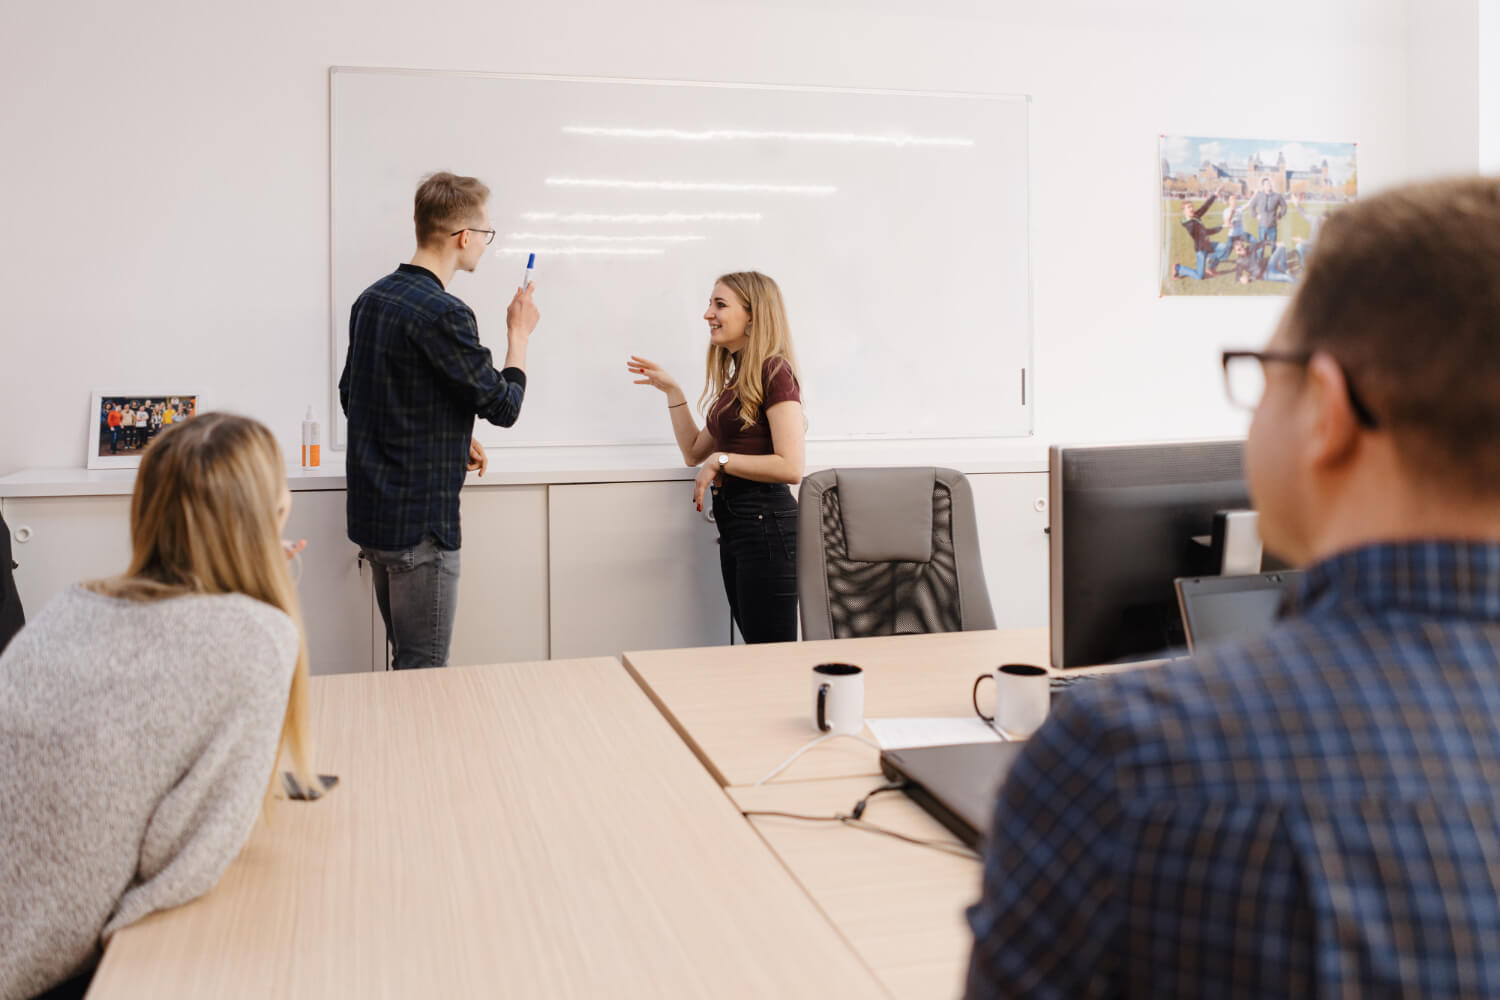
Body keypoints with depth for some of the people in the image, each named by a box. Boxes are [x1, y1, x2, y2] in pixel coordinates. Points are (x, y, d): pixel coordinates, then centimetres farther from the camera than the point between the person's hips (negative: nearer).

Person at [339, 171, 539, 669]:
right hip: (420, 521, -9)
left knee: (406, 663, 20)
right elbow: (503, 406, -12)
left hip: (372, 513, 9)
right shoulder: (444, 315, -19)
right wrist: (518, 333, 5)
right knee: (426, 673, 1)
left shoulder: (371, 300, 9)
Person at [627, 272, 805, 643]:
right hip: (734, 523, 10)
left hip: (765, 524, -10)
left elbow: (790, 467, -21)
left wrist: (721, 461, -15)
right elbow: (694, 452, 21)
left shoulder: (774, 372, -12)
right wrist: (672, 391, 15)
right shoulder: (736, 378, 16)